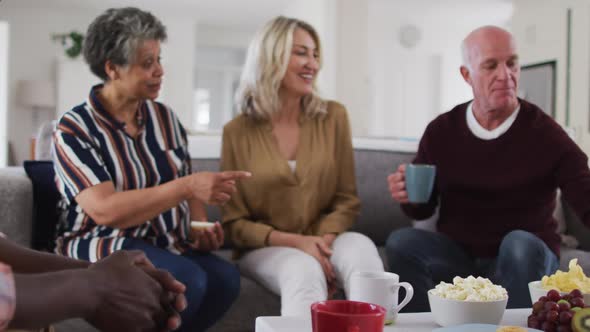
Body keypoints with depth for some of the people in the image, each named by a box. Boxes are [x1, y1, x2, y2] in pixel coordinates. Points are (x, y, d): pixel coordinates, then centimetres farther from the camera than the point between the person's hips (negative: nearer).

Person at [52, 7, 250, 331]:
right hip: (102, 246, -5)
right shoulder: (74, 130, -8)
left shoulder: (164, 117, 10)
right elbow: (105, 210, -21)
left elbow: (187, 188, 14)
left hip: (166, 246, 5)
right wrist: (188, 186, -28)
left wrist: (200, 230, -9)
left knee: (224, 277, -27)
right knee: (186, 281, -33)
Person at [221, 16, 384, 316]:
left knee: (361, 249, -32)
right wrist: (295, 241, -16)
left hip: (323, 240, 2)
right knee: (304, 271, -36)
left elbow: (347, 200, 5)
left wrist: (324, 240, -17)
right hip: (265, 248, -2)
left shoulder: (333, 117, 4)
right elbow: (234, 222, -1)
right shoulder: (237, 131, -2)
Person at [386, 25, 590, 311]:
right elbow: (423, 209, 9)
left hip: (528, 257, -2)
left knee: (520, 244, -34)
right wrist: (409, 196, -16)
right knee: (401, 242, -23)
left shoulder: (545, 133, -10)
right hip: (458, 254, 2)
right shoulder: (441, 132, 0)